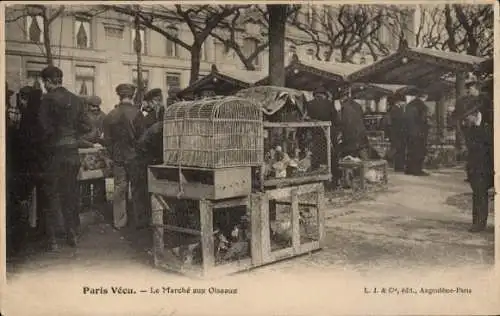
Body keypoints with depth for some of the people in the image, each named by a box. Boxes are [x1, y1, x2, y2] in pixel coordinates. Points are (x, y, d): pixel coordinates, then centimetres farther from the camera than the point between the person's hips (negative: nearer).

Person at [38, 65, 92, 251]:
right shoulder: (76, 100, 5)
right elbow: (86, 127, 4)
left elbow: (45, 127, -18)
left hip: (54, 153, -5)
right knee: (71, 194, 15)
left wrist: (45, 141, 0)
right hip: (73, 152, 5)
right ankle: (72, 235, 22)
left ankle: (53, 240, 6)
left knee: (52, 195, 4)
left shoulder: (48, 100, -10)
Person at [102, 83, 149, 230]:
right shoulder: (136, 113, -14)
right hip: (135, 157, -4)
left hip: (118, 157, 4)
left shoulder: (110, 115, -1)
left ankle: (119, 221, 16)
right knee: (138, 189, 6)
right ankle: (138, 221, 11)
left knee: (119, 189, 11)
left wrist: (113, 153, 17)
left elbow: (107, 139, 4)